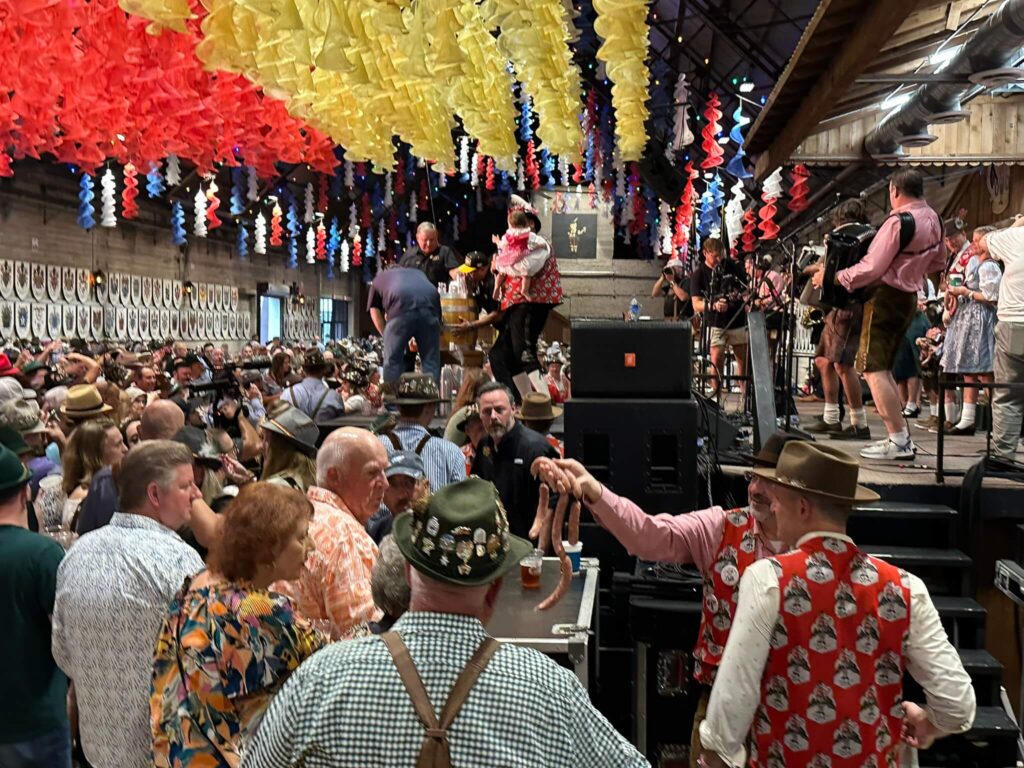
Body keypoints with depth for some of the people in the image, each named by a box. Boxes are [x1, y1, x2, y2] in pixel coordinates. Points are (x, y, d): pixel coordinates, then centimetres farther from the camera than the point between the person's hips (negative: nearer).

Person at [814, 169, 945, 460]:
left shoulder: (898, 222, -18)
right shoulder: (933, 219, 10)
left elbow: (872, 268, -21)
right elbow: (938, 263, 21)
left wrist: (834, 277, -12)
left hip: (886, 296, -9)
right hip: (910, 296, 9)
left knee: (873, 369, -8)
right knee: (883, 368, 15)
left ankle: (898, 440, -11)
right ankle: (902, 437, 14)